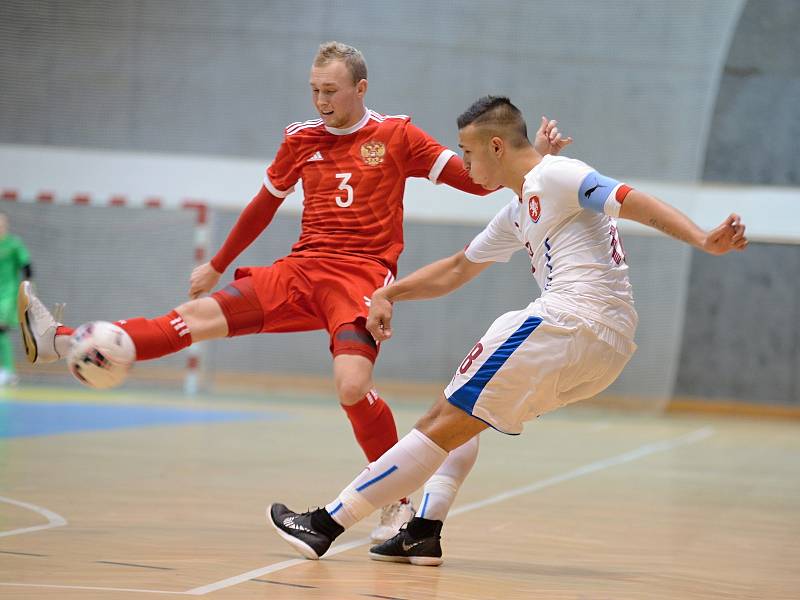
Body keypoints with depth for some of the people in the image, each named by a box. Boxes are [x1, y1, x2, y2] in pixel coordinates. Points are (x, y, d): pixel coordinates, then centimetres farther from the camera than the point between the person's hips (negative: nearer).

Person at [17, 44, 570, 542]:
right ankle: (54, 341, -21)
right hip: (301, 272, 4)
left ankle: (398, 503, -10)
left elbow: (478, 181, 1)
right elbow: (264, 205, 27)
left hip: (363, 278, -4)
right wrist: (218, 264, 34)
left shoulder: (396, 136, 2)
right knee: (199, 318, -11)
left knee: (353, 385, -28)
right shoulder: (301, 140, 13)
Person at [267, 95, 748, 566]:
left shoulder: (552, 176, -3)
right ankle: (424, 533, 7)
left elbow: (635, 202, -15)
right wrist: (389, 294, 31)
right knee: (458, 415, 22)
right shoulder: (520, 213, 26)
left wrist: (704, 241, -28)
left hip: (570, 321, -10)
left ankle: (327, 524, -3)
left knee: (447, 423, -5)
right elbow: (456, 270, 38)